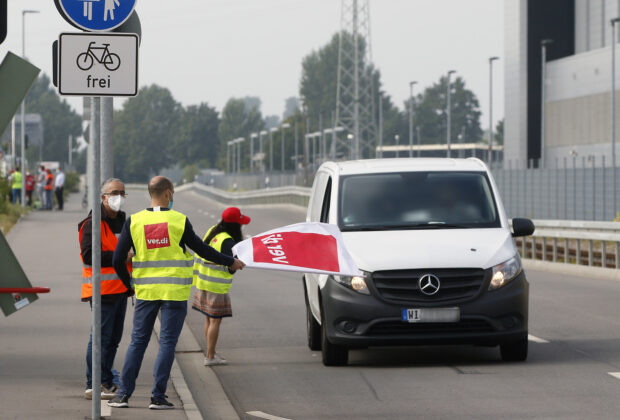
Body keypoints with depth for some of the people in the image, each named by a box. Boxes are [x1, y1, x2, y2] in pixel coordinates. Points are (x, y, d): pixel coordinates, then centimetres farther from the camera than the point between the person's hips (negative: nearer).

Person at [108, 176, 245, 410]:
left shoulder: (134, 221, 0)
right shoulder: (179, 221, -6)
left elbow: (118, 259, 0)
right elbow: (201, 249, 3)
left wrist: (128, 283, 17)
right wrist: (230, 262, 17)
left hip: (146, 291, 2)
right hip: (174, 292, -2)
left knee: (138, 342, 9)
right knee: (167, 343, 2)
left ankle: (124, 394, 6)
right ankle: (158, 397, 0)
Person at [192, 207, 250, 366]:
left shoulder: (212, 231, 6)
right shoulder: (227, 241, -21)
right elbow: (231, 267, -21)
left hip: (203, 282, 9)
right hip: (217, 287, -9)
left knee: (209, 319, 16)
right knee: (215, 320, -1)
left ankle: (211, 353, 25)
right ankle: (210, 356, 3)